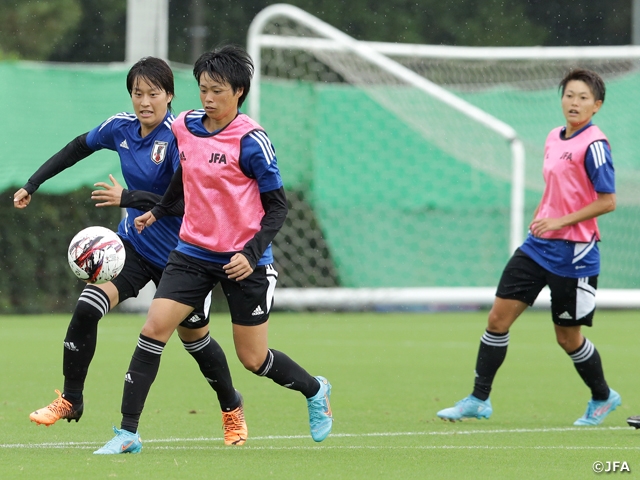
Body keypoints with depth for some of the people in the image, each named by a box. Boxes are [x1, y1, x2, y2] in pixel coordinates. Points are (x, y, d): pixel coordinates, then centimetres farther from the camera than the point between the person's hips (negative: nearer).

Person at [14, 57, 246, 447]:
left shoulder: (179, 136, -23)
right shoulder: (121, 127, -5)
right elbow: (78, 148, 14)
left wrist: (128, 198, -30)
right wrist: (33, 184, 13)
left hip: (179, 254, -4)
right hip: (134, 243, 4)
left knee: (195, 338, 11)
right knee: (86, 309, -17)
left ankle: (232, 409, 36)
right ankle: (70, 400, -2)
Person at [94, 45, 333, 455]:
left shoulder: (251, 140, -15)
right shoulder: (185, 126, 1)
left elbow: (278, 206, -11)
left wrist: (252, 254, -22)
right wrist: (158, 211, 28)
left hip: (243, 260, -4)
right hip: (194, 251, 4)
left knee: (254, 359, 4)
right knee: (154, 329, -12)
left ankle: (315, 390, 35)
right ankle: (128, 432, -8)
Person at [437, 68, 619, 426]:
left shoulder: (594, 145, -14)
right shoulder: (554, 139, 9)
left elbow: (608, 201, -17)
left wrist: (561, 221, -20)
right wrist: (539, 220, 10)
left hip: (574, 254, -7)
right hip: (538, 246, 7)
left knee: (568, 337, 5)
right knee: (498, 318, 1)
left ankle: (603, 398, 29)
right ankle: (479, 400, 8)